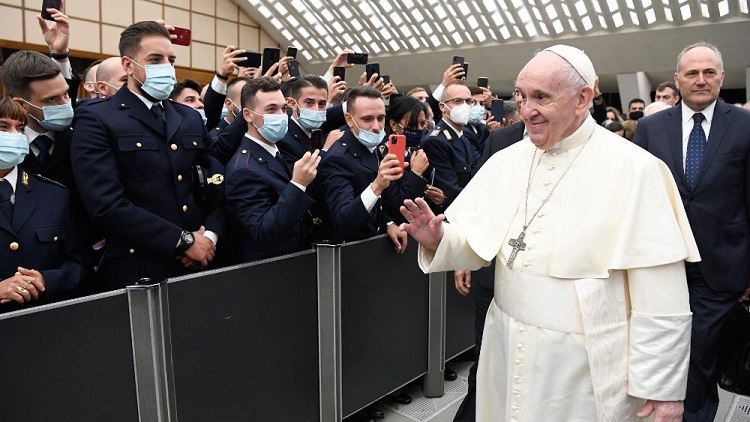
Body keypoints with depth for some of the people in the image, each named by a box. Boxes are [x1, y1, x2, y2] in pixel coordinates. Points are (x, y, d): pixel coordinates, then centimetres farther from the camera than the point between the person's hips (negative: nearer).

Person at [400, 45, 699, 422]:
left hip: (588, 367, -4)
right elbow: (476, 242, 3)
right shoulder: (505, 161, 2)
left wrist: (662, 386, -10)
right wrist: (439, 239, -18)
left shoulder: (634, 169, -13)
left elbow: (661, 293, -13)